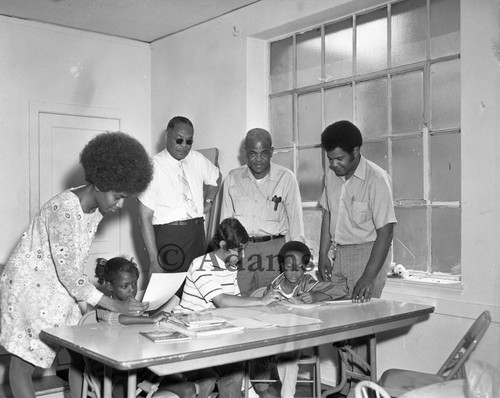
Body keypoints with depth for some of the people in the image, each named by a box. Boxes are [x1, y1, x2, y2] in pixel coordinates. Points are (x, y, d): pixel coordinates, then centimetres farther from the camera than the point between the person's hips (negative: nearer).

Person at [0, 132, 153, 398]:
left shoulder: (97, 207, -4)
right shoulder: (64, 209, -30)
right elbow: (69, 273, -29)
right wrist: (116, 306, -28)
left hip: (57, 287, 8)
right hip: (27, 285, -8)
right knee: (23, 364, 2)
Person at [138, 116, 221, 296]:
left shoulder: (197, 160, 8)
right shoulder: (154, 167, -8)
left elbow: (215, 177, 33)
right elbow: (145, 217, -11)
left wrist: (208, 201, 15)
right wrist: (154, 259, -17)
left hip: (197, 233, 5)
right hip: (167, 237, -5)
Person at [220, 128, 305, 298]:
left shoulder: (286, 178, -1)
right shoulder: (232, 178, 6)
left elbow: (296, 220, 4)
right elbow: (226, 221, 13)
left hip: (274, 248, -1)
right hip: (240, 248, 2)